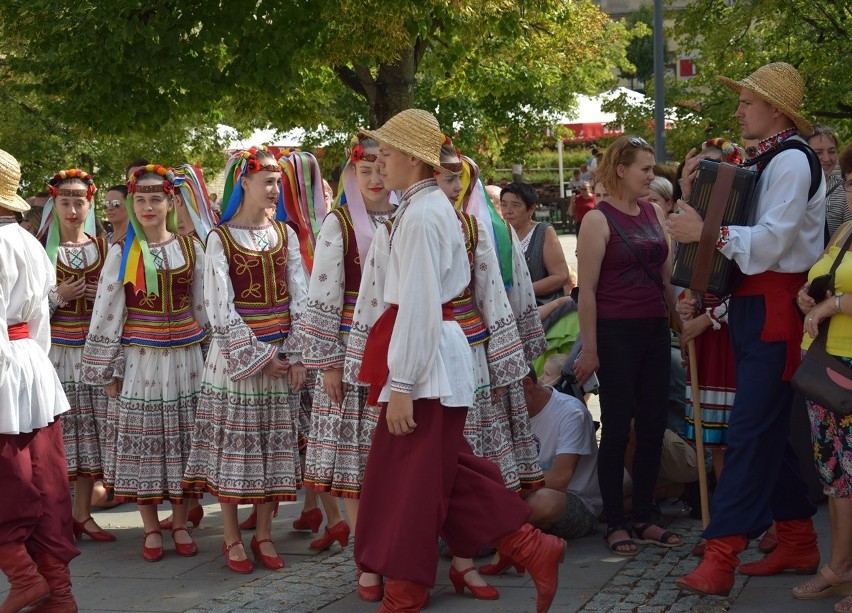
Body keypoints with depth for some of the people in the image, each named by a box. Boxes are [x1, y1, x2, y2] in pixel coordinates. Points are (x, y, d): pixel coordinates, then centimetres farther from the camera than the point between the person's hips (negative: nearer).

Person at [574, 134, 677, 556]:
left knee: (653, 426, 8)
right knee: (616, 428, 1)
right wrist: (589, 349, -13)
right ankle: (615, 524, 9)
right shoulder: (599, 220, -8)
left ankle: (644, 518, 19)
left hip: (655, 331, 6)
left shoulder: (654, 212, 10)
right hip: (616, 333, -6)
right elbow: (586, 290, -11)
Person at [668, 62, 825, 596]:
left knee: (752, 430, -13)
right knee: (771, 429, 14)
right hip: (753, 305, 10)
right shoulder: (760, 162, 17)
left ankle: (721, 556, -16)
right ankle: (798, 542, 24)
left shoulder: (793, 160, -11)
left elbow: (773, 239, -20)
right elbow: (732, 220, 13)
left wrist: (708, 231, -27)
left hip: (777, 305, -10)